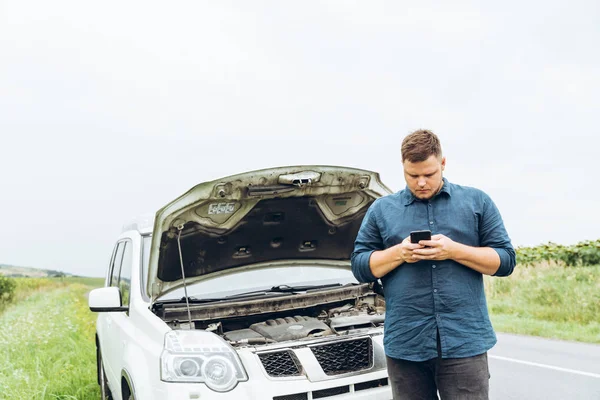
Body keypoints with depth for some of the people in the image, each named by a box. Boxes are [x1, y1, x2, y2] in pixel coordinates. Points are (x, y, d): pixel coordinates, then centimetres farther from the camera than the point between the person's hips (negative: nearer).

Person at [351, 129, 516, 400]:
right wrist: (399, 253, -10)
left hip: (464, 341, -1)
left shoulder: (477, 202, 8)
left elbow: (505, 260, 4)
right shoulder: (381, 209, 10)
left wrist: (455, 250, -11)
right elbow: (360, 266, 8)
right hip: (405, 344, 1)